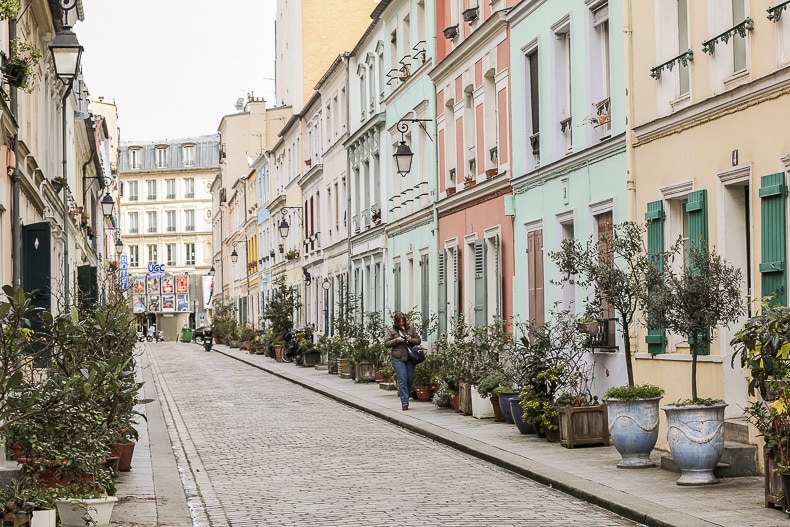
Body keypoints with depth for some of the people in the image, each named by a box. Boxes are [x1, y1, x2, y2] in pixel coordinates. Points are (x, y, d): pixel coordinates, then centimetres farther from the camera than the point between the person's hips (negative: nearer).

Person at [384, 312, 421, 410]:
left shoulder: (410, 328, 11)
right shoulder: (391, 331, 4)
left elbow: (418, 340, 14)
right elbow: (386, 344, 0)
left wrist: (411, 340, -7)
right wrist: (397, 340, -13)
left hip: (409, 358, 3)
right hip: (397, 359, -3)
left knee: (410, 379, 6)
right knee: (402, 380, -7)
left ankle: (404, 395, 30)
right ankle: (404, 403, -6)